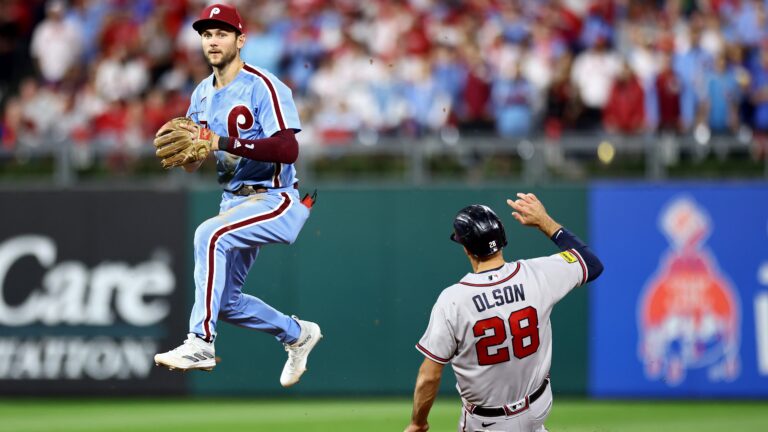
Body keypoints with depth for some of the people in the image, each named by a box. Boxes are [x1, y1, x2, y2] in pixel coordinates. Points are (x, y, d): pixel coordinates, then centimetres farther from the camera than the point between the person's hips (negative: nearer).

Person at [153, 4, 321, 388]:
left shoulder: (263, 88, -15)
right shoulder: (203, 94, 9)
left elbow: (288, 150, -26)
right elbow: (194, 163, 14)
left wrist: (223, 142, -31)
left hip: (275, 201, -9)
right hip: (233, 200, 9)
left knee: (210, 235, -33)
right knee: (223, 301, 10)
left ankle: (201, 343, -32)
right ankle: (297, 334, 34)